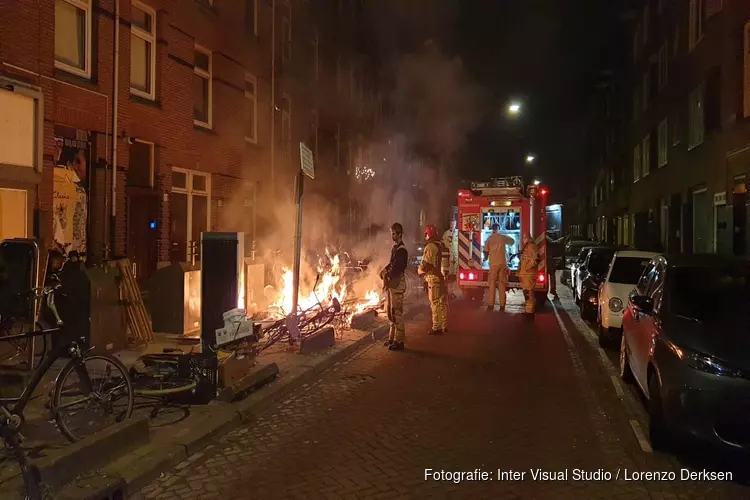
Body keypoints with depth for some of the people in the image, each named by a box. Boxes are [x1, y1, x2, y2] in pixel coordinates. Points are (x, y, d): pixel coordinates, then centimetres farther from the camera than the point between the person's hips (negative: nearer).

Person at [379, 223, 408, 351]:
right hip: (391, 284, 10)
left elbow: (397, 268, -20)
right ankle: (392, 338, 25)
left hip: (397, 284, -10)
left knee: (397, 313, -7)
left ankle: (399, 341, -3)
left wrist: (387, 277, -13)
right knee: (390, 311, 16)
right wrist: (384, 271, 6)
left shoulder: (401, 250, -14)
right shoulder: (395, 248, 15)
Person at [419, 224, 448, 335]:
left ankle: (437, 328, 1)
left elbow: (425, 263, -15)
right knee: (442, 302, 14)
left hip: (433, 277, -8)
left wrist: (419, 271, 2)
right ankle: (444, 326, 23)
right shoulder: (441, 245, 9)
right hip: (442, 276, 8)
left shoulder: (430, 246, -14)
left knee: (435, 303, -3)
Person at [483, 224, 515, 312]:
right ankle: (502, 306, 3)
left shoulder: (489, 239, 0)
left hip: (493, 264, -1)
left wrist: (485, 258, 24)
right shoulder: (503, 237, 3)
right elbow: (513, 241, 21)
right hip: (503, 263, 1)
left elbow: (486, 252, 3)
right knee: (502, 284, 4)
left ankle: (491, 305, -1)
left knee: (492, 284, 3)